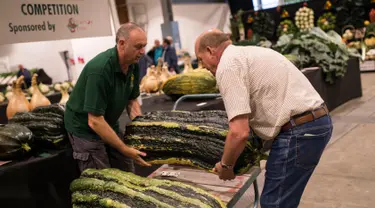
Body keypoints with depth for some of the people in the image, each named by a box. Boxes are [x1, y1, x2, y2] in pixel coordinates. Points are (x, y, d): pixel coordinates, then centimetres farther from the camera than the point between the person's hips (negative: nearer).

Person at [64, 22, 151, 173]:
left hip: (109, 124, 7)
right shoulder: (100, 69, -31)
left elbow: (131, 101, 6)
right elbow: (95, 121, -30)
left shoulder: (133, 65, -8)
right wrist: (125, 150, -27)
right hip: (85, 127, -7)